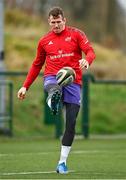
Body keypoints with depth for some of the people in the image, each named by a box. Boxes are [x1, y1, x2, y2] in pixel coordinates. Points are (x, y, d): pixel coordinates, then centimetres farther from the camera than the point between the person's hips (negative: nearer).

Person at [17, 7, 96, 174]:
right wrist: (25, 86, 17)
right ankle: (53, 102, -70)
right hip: (52, 78, 1)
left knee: (71, 123, -5)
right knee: (55, 90, -41)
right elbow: (37, 65, 21)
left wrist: (86, 61, -31)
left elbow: (90, 51, -7)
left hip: (73, 82, -1)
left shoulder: (76, 34, 5)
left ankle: (63, 161, 3)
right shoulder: (44, 41, 12)